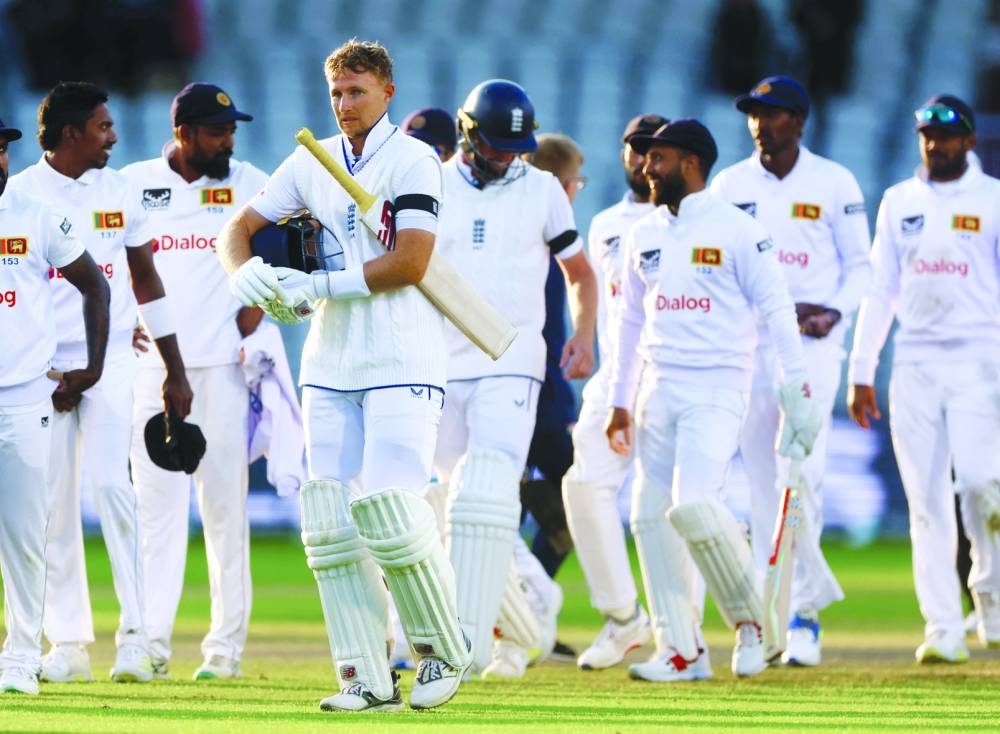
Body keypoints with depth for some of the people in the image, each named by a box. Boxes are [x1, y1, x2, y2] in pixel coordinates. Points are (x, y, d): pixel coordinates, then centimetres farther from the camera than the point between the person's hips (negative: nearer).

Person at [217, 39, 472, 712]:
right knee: (330, 519, -1)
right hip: (331, 364, 7)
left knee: (388, 509, -16)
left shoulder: (412, 161, -6)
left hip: (402, 362, -7)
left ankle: (445, 648, 3)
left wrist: (319, 285, -16)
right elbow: (242, 226, 14)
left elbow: (410, 263, -16)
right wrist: (246, 271, -9)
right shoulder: (313, 163, 13)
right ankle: (368, 678, 2)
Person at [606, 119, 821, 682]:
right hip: (658, 391, 7)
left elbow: (777, 309, -6)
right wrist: (619, 401, 18)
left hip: (718, 386, -7)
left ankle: (748, 618, 1)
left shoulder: (737, 230, -5)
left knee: (694, 504, -21)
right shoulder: (644, 235, 13)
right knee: (650, 513, -1)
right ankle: (682, 651, 5)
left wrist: (798, 387, -12)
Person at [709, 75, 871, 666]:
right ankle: (778, 616, 8)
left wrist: (836, 312, -11)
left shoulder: (836, 185, 2)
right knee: (762, 479, 2)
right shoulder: (728, 185, 8)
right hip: (748, 339, 3)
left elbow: (860, 265, 6)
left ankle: (804, 603, -10)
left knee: (801, 469, -16)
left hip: (812, 336, -3)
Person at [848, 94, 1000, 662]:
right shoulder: (899, 203, 13)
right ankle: (943, 629, -2)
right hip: (913, 362, 3)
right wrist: (861, 374, 10)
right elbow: (881, 291, 15)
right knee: (927, 496, -2)